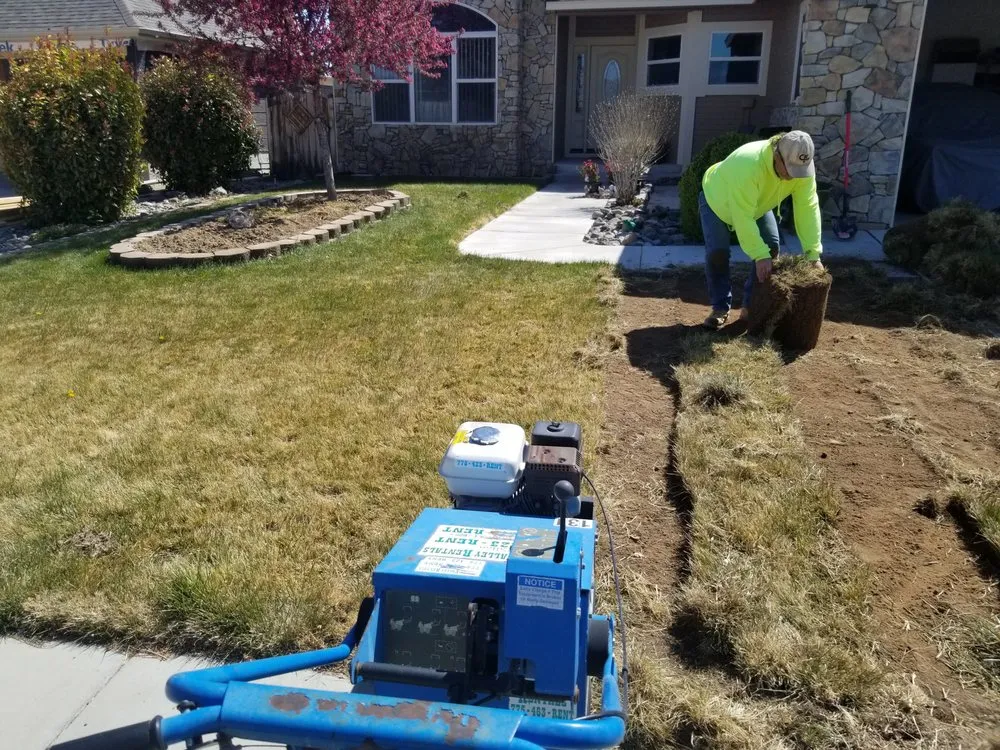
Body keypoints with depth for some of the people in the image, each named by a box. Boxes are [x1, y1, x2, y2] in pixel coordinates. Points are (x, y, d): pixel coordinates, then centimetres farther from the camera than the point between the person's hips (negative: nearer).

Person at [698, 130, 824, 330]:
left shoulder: (802, 166, -28)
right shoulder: (748, 165, -46)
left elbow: (808, 208, -26)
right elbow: (743, 218, -45)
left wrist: (813, 254, -31)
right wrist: (760, 255, -46)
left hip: (758, 204, 5)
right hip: (717, 200, -5)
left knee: (771, 248, -6)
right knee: (717, 252, -18)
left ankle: (752, 306, 6)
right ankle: (721, 308, -1)